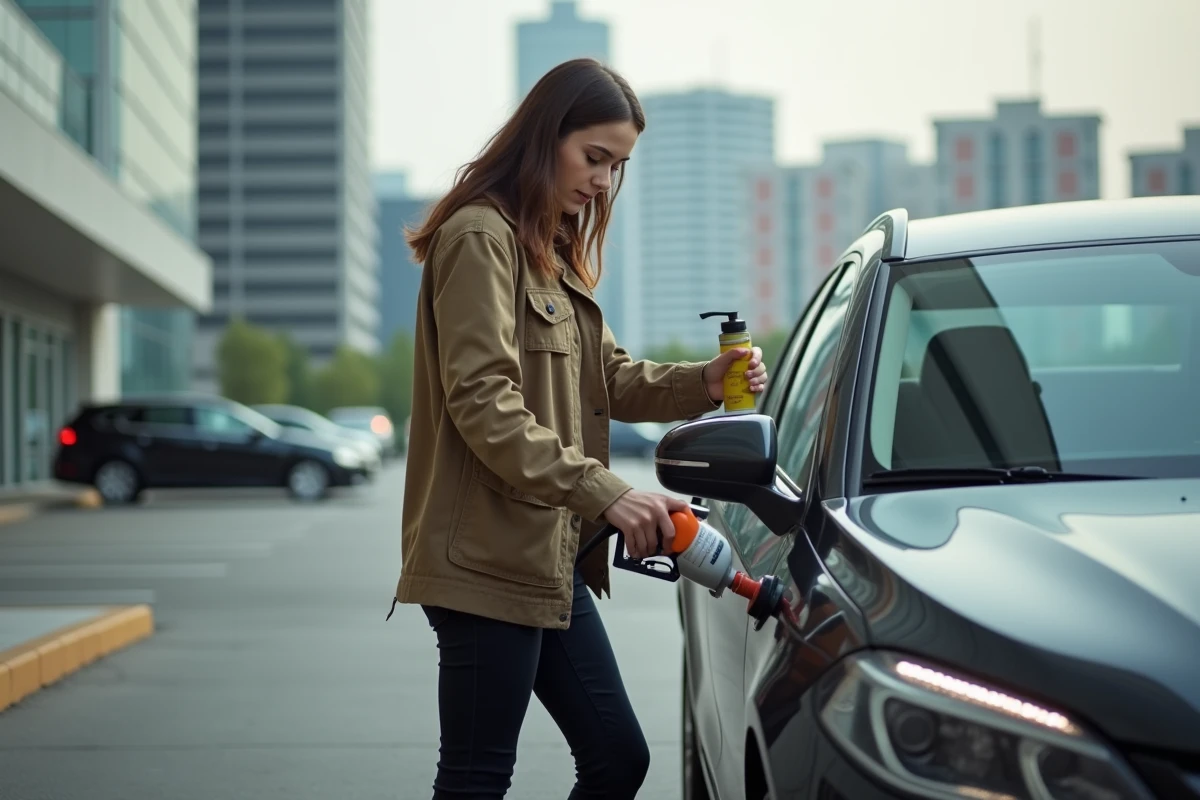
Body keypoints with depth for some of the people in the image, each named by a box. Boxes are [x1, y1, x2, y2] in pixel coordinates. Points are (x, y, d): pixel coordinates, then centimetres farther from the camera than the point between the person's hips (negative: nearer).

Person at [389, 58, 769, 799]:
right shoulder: (480, 237, -11)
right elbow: (483, 404, -21)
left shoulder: (554, 251, 20)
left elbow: (609, 378, 18)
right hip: (489, 563, -10)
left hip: (552, 562, 10)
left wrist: (701, 383, -1)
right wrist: (604, 492, -27)